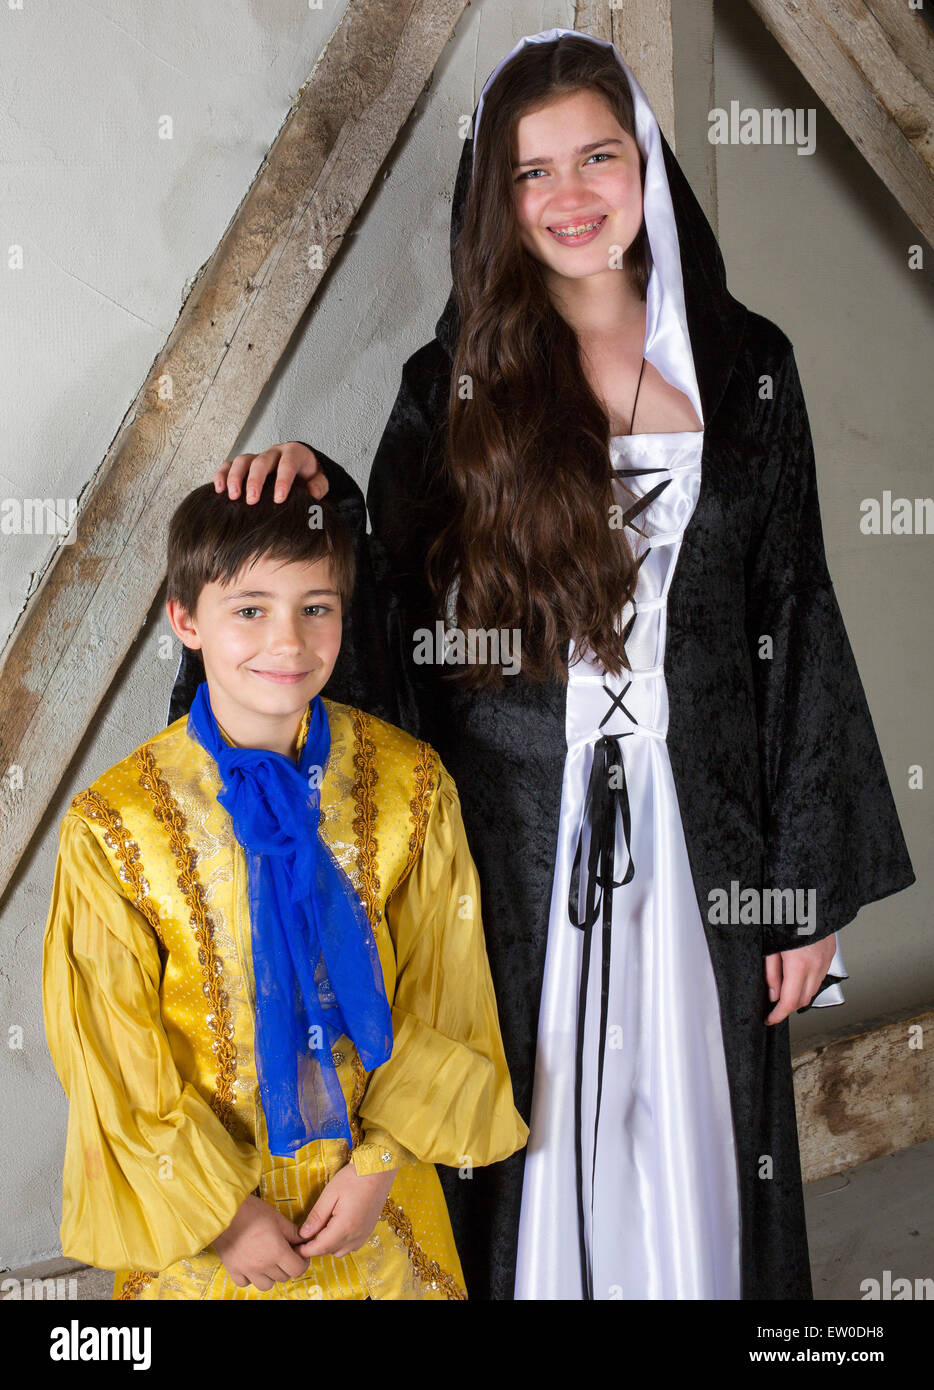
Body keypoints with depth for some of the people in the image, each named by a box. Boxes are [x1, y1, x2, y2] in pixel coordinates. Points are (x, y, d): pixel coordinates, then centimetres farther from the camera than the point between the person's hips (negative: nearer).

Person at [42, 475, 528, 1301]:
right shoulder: (113, 827, -18)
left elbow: (439, 998, -6)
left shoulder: (411, 786, -13)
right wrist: (222, 1207, -9)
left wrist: (378, 1163, -9)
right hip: (196, 1206, -1)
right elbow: (115, 1058, -11)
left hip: (374, 1181, 2)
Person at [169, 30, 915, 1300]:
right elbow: (395, 612, 3)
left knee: (691, 1133, 11)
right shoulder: (455, 385, 1)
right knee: (525, 1137, 10)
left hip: (696, 833, 1)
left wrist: (810, 885, 2)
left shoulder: (744, 368, 3)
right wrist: (308, 485, -17)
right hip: (516, 833, 0)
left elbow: (795, 623, 4)